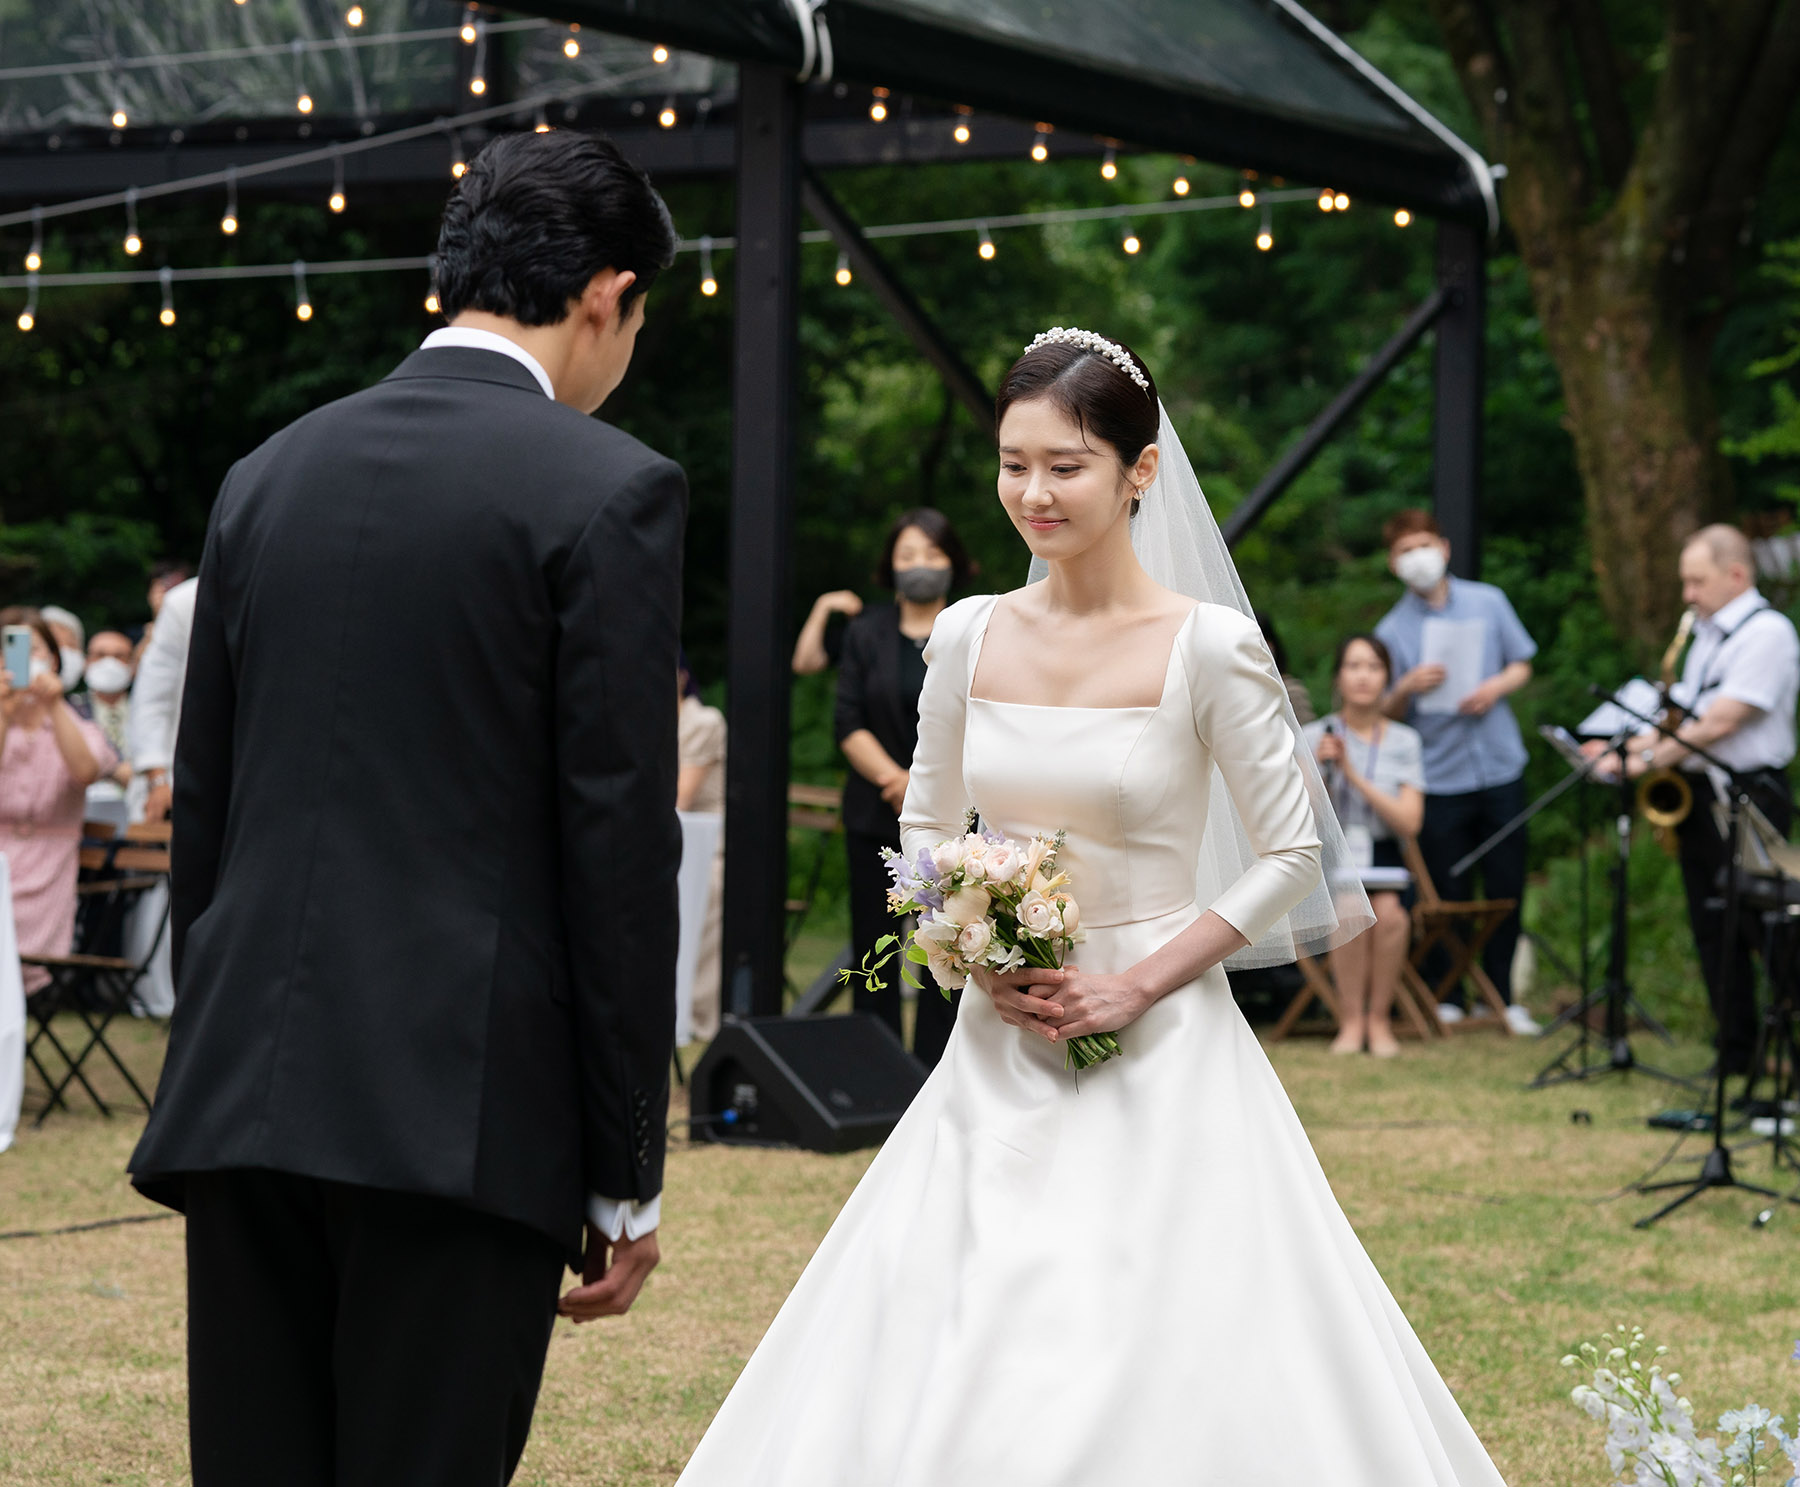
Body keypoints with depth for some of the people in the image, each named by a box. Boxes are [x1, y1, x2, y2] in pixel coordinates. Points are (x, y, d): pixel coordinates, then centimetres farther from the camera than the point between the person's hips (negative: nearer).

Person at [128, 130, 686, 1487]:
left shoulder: (268, 473, 13)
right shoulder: (608, 491, -5)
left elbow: (203, 813, 15)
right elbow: (619, 849, -8)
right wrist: (628, 1173, -3)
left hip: (243, 1096, 5)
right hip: (461, 1114, -5)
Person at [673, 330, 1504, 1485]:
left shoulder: (1207, 646, -10)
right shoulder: (970, 638, 3)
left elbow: (1291, 857, -5)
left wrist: (1141, 983, -13)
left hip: (1159, 1050, -4)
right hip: (999, 1054, 4)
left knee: (1150, 1369, -6)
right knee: (941, 1369, 2)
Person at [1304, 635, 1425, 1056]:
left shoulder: (1405, 742, 7)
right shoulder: (1314, 737, 3)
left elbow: (1410, 823, -6)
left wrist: (1355, 775, -15)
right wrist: (1317, 766, -24)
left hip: (1384, 860, 1)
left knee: (1389, 911, -32)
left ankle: (1379, 1019, -16)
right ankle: (1351, 1021, -23)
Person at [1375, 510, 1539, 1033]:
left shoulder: (1489, 603, 5)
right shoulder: (1393, 630, 0)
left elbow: (1522, 665, 13)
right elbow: (1388, 714, 2)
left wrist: (1497, 687, -8)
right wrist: (1407, 689, -19)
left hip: (1500, 768, 2)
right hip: (1439, 778, -2)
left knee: (1506, 887, 5)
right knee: (1448, 894, 1)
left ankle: (1503, 995, 16)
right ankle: (1448, 997, 12)